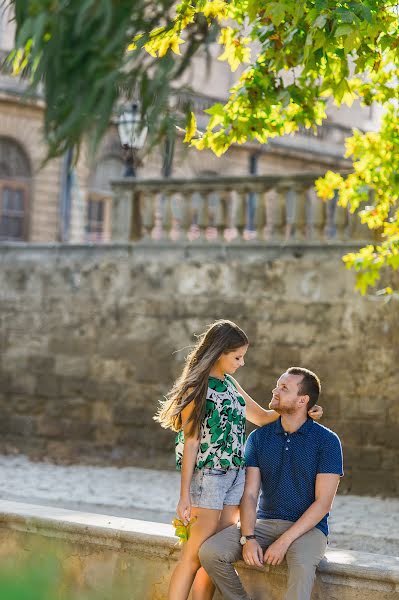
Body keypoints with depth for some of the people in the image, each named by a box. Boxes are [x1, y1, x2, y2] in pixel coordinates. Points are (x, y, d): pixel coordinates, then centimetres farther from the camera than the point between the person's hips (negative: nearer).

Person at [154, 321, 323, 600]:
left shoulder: (230, 383, 12)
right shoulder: (197, 388, -10)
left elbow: (261, 417, 22)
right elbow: (190, 443, -13)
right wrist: (185, 495, -15)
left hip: (236, 476, 7)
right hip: (208, 476, -7)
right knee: (194, 556, -7)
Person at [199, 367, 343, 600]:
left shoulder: (327, 441, -5)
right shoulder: (259, 438, 7)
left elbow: (323, 502, -11)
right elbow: (250, 494, 1)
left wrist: (285, 541, -19)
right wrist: (248, 538, -17)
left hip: (307, 528, -4)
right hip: (265, 523, 4)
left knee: (302, 565, -39)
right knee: (210, 552, -21)